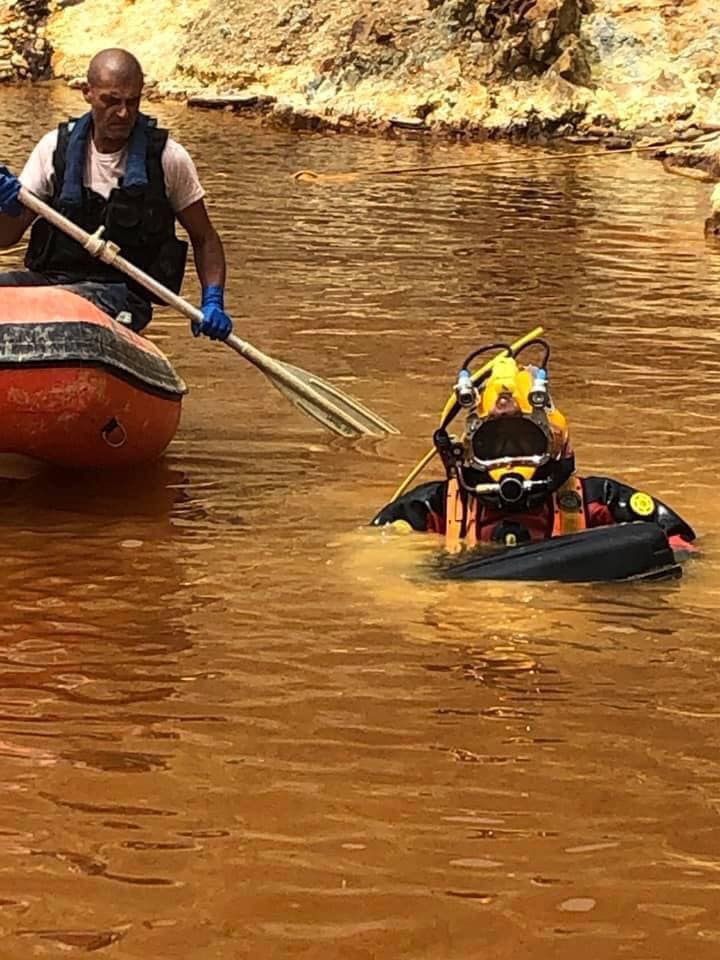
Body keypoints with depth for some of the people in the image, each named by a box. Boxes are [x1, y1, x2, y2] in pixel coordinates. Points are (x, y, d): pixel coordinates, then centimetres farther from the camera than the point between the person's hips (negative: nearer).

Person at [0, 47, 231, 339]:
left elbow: (205, 240, 12)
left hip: (123, 293, -3)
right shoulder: (56, 147, 7)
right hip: (52, 276, 3)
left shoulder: (167, 158, 2)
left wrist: (213, 302, -4)